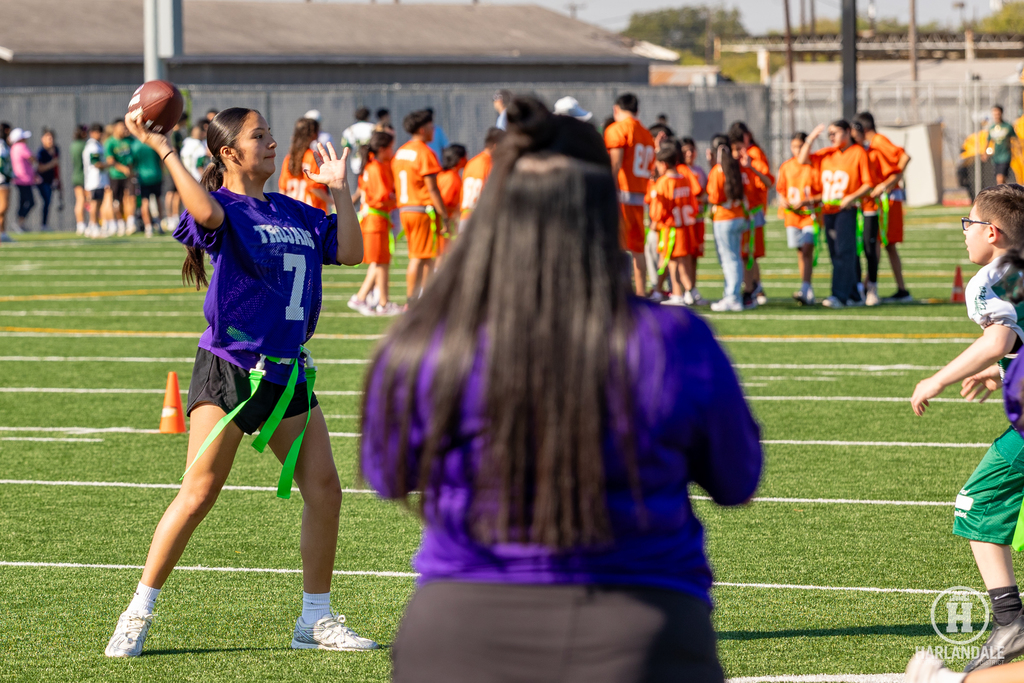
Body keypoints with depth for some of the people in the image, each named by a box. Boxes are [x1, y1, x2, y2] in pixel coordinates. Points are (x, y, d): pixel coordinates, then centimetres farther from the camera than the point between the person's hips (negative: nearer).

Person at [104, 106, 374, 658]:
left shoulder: (293, 213, 14)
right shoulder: (223, 208, -6)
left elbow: (350, 251, 12)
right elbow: (205, 211, -30)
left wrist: (339, 188, 9)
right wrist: (161, 148, -30)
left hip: (287, 373, 6)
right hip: (228, 369, -6)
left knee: (324, 491, 3)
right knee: (198, 494, -11)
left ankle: (316, 619, 15)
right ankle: (138, 615, -1)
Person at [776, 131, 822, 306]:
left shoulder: (815, 166, -7)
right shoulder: (786, 167, 8)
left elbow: (823, 194, -7)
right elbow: (781, 190, 16)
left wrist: (807, 201, -19)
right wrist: (784, 202, -5)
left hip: (811, 215, -5)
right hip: (792, 215, 5)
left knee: (807, 249, -17)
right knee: (800, 252, 8)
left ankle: (805, 289, -24)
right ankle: (808, 293, 14)